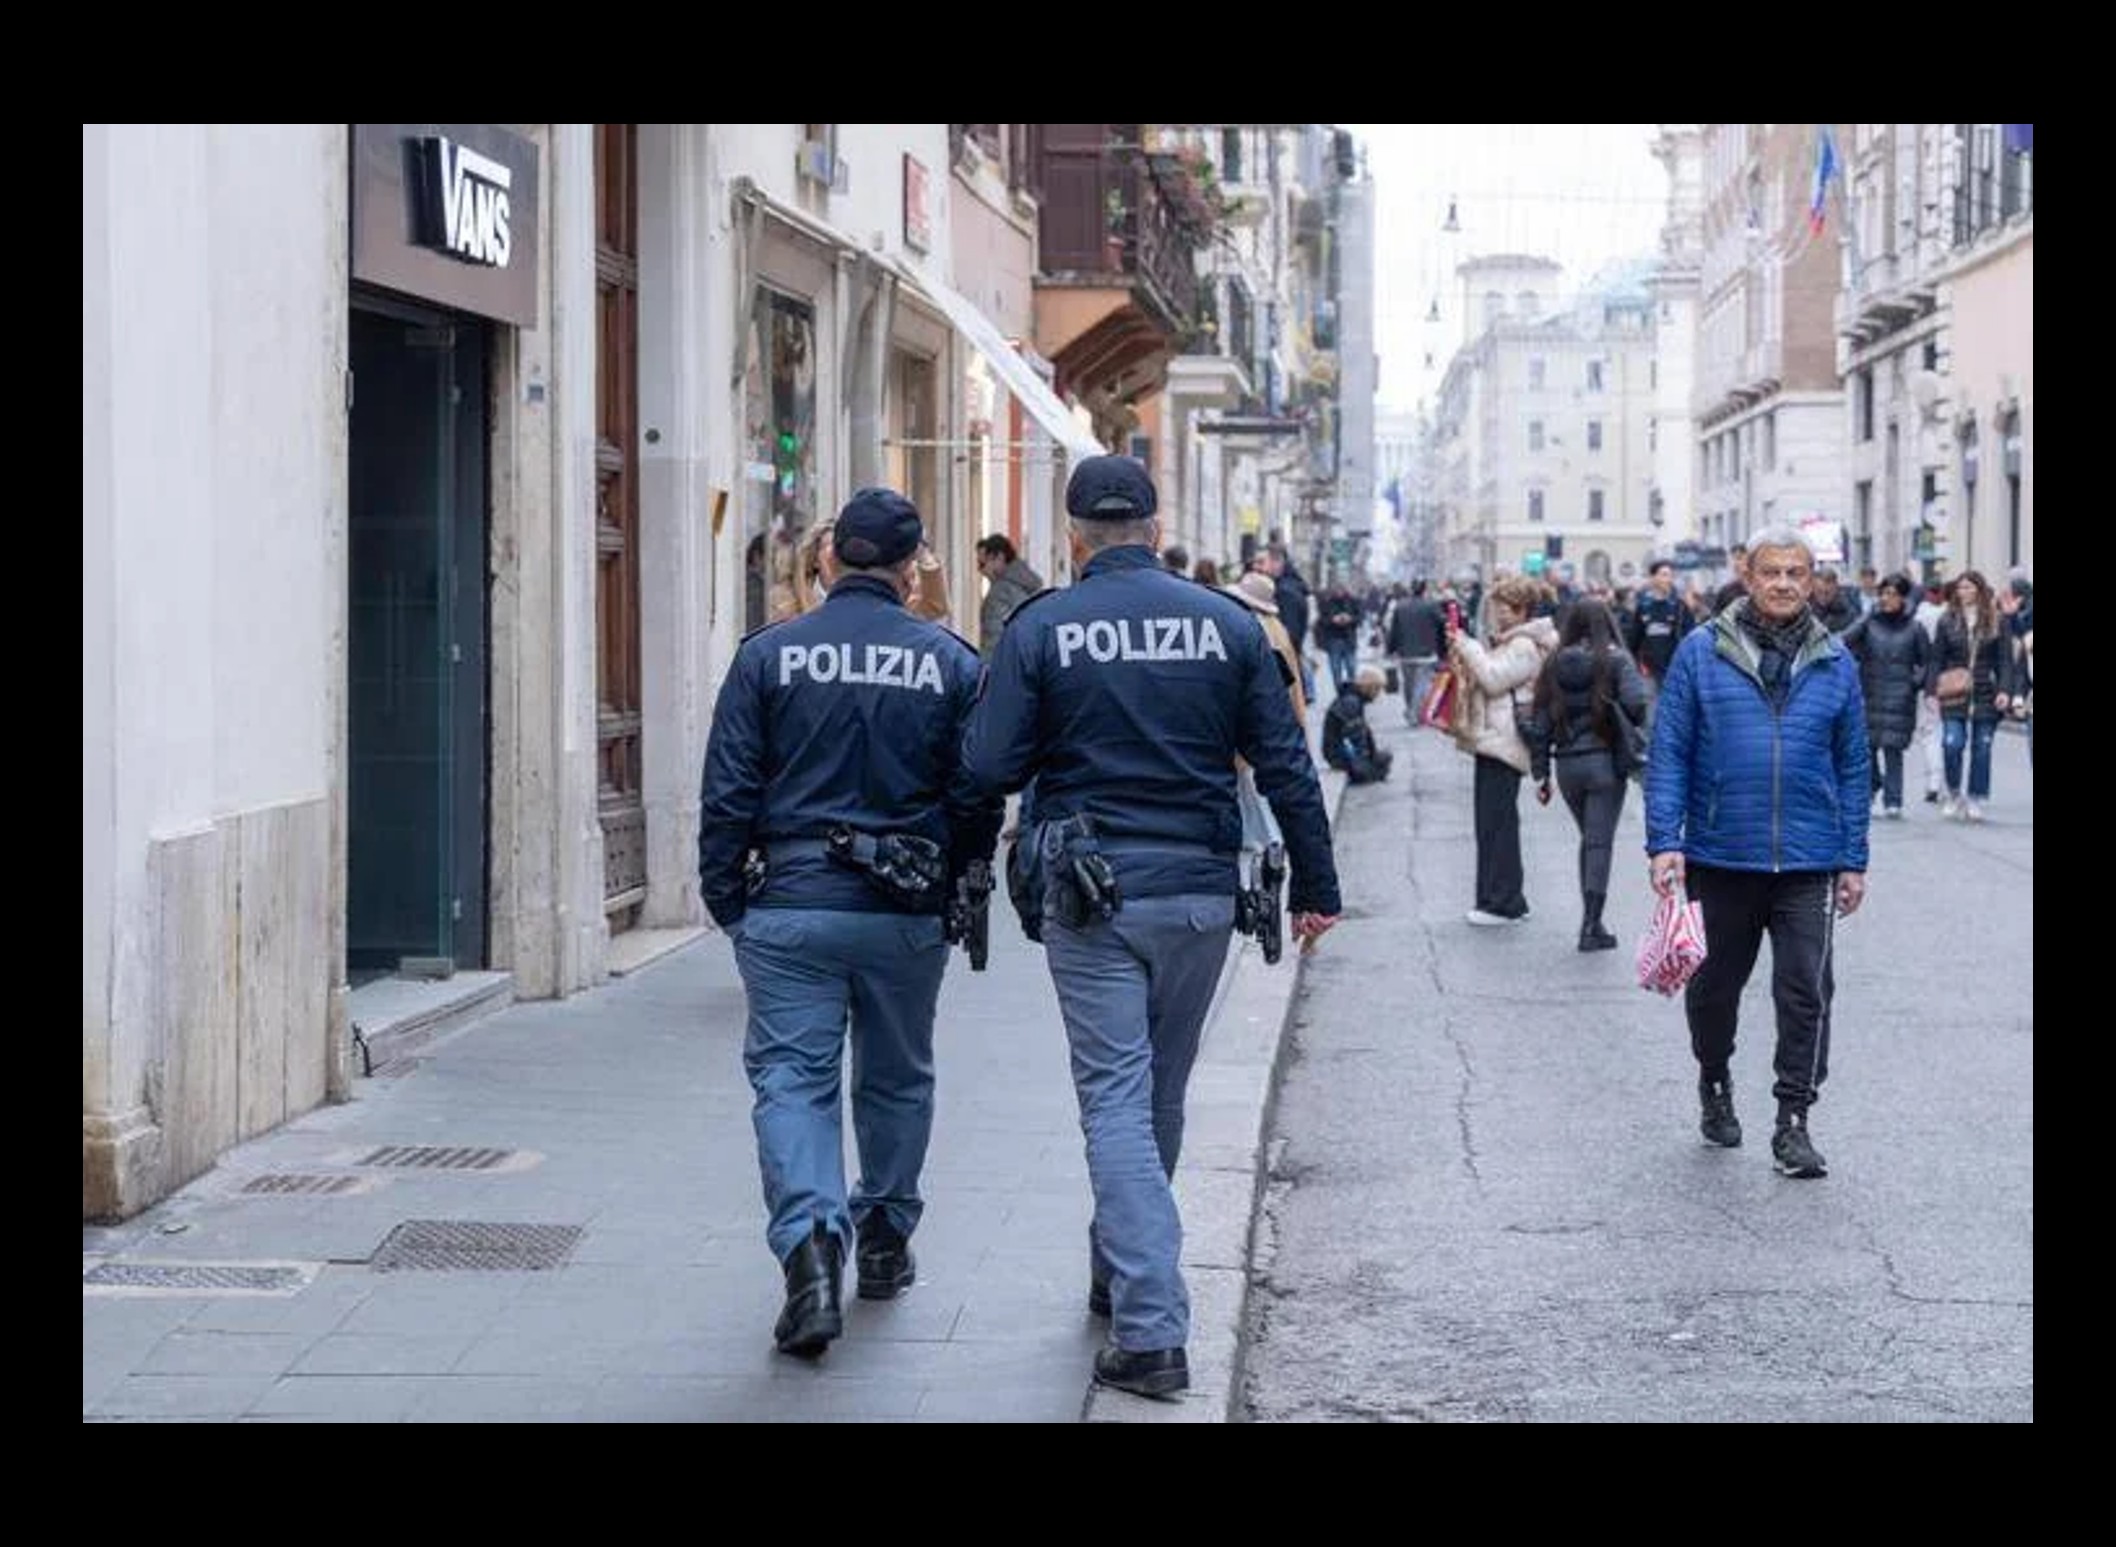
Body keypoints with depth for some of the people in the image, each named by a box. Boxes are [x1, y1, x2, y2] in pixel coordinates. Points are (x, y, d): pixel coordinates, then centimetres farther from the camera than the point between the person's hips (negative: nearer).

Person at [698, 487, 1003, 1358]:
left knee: (791, 1075, -1)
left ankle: (810, 1237, -21)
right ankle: (885, 1238, 31)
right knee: (895, 1078, 18)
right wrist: (958, 898, 15)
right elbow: (977, 800, 3)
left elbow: (728, 794, -2)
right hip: (908, 916, 2)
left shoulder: (768, 655, -2)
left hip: (791, 907, -1)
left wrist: (725, 899, 6)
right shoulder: (951, 664, 0)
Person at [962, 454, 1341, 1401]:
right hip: (1200, 895, 3)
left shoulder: (1041, 629, -6)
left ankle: (1150, 1332, -11)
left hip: (1093, 898, -3)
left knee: (1116, 1101, -2)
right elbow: (1285, 766, 1)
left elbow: (989, 768, -8)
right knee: (1161, 1098, 19)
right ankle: (1119, 1276, 37)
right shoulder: (1227, 624, 0)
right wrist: (1314, 886, 9)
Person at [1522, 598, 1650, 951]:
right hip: (1605, 761, -4)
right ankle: (1591, 925, -5)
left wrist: (1540, 772, 10)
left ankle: (1591, 919, 19)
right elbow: (1636, 704, -21)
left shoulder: (1554, 665, 5)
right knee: (1600, 841, -1)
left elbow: (1539, 722, 5)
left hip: (1567, 763, 4)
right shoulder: (1615, 660, -6)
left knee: (1589, 838, 18)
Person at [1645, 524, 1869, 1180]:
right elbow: (1668, 752, -2)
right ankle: (1715, 1087, 38)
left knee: (1806, 992, -5)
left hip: (1808, 862, 0)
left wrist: (1853, 861, 5)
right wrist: (1664, 842, -10)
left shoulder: (1835, 663, 5)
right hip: (1718, 857, 0)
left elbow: (1853, 767, 9)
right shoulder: (1701, 653, -2)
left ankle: (1793, 1121, 4)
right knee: (1714, 987, 15)